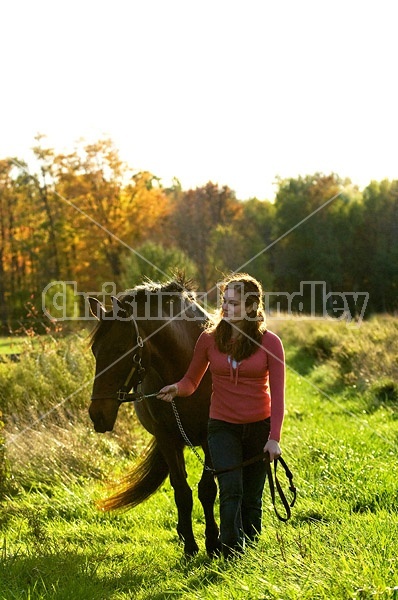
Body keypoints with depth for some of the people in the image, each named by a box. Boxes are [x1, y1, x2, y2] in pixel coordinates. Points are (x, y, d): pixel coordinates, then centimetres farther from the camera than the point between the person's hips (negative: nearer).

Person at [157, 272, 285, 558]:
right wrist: (177, 388, -17)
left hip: (259, 427, 0)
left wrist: (274, 437, -16)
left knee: (252, 498, 9)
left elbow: (278, 394, -7)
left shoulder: (269, 342, -6)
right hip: (222, 427, 0)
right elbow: (191, 381, 7)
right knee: (231, 490, -15)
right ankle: (231, 554, -14)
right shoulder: (209, 339, -1)